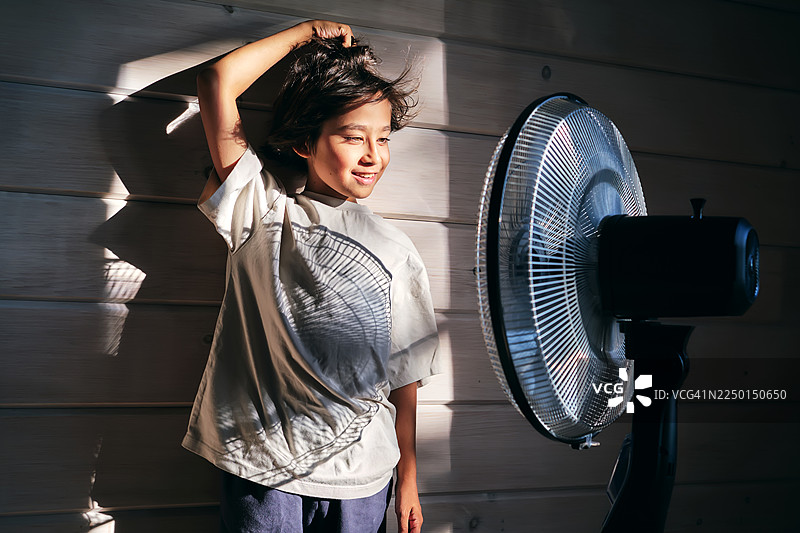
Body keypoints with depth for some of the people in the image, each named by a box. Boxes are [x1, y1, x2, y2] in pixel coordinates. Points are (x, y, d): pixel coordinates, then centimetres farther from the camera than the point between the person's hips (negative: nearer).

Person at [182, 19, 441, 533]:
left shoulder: (396, 251, 5)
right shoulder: (263, 211, 1)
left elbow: (405, 375, 8)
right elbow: (218, 81, -5)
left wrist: (408, 480, 7)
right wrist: (306, 32, 4)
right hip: (261, 468, -1)